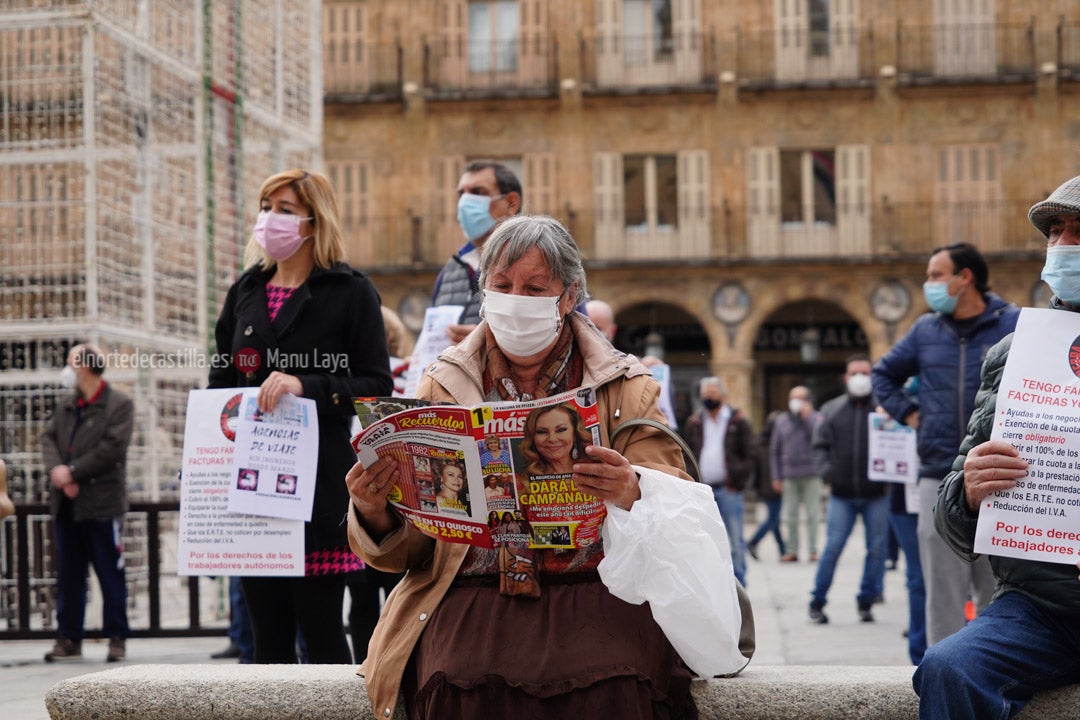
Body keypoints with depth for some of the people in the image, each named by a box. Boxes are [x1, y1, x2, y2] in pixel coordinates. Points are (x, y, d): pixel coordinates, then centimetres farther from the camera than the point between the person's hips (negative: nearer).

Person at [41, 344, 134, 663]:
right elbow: (49, 437, 8)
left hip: (101, 503, -6)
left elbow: (113, 447, -14)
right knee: (68, 574, 9)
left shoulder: (119, 404, -5)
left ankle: (116, 638, 6)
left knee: (110, 574, 0)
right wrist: (56, 470, -12)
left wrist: (73, 472, -15)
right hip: (67, 504, 6)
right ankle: (69, 639, 14)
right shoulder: (66, 405, 15)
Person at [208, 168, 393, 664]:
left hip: (320, 482, -5)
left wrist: (305, 386, -19)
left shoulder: (350, 292, 0)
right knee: (268, 631, 7)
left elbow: (377, 386, -6)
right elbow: (220, 383, 20)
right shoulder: (245, 292, 16)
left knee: (320, 627, -4)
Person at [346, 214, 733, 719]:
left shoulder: (627, 387, 13)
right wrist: (375, 512, -13)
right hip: (472, 594, 1)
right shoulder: (444, 386, 15)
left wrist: (631, 493, -22)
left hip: (594, 588, 0)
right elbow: (407, 548, 11)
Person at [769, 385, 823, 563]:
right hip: (790, 476, 3)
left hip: (811, 475, -3)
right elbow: (774, 450, 13)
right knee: (790, 516, 4)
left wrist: (807, 418, -13)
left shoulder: (815, 418, 3)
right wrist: (776, 477, 8)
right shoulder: (782, 421, 11)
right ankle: (792, 550, 10)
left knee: (812, 514, -2)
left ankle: (813, 550, 3)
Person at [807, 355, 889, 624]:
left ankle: (866, 602, 16)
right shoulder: (831, 410, 9)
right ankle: (817, 602, 6)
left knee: (877, 549, 4)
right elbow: (820, 446, 12)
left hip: (876, 494, 0)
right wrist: (826, 470, -5)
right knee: (832, 548, -3)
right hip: (841, 494, 0)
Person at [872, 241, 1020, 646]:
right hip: (938, 478, 3)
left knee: (996, 591, 5)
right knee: (942, 590, 3)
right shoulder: (925, 330, 10)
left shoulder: (1014, 324, -2)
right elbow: (884, 374, 25)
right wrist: (907, 413, 11)